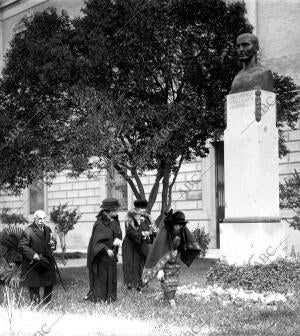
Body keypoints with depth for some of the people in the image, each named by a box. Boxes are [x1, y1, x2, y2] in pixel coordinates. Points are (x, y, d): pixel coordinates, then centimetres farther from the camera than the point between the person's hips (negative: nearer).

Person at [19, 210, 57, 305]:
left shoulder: (47, 229, 9)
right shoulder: (28, 231, -13)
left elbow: (52, 241, 19)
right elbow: (22, 246, -16)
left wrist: (53, 244, -6)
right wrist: (33, 254, -26)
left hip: (47, 262, 7)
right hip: (33, 264, -6)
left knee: (49, 285, 14)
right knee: (34, 287, 2)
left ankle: (46, 304, 29)